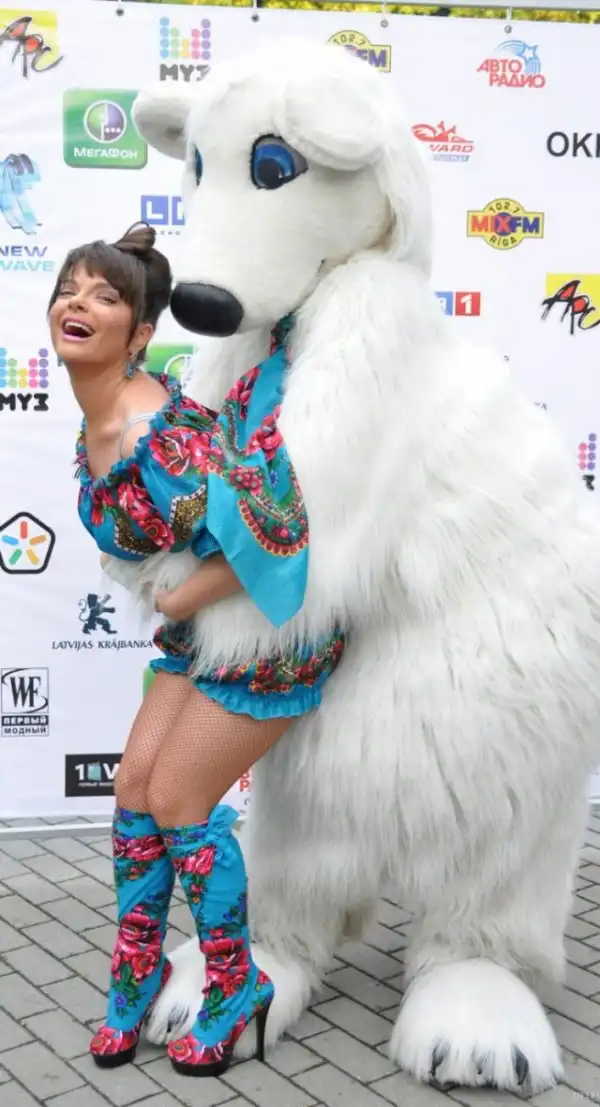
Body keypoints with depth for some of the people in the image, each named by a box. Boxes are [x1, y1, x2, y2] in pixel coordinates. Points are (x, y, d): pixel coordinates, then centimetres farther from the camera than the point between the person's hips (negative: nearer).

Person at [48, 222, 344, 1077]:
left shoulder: (158, 436, -29)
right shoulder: (96, 422, -1)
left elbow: (259, 542, -31)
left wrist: (178, 603, -17)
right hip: (205, 625, 8)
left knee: (178, 802, -2)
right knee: (135, 787, 9)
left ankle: (239, 987, 21)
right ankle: (137, 970, 30)